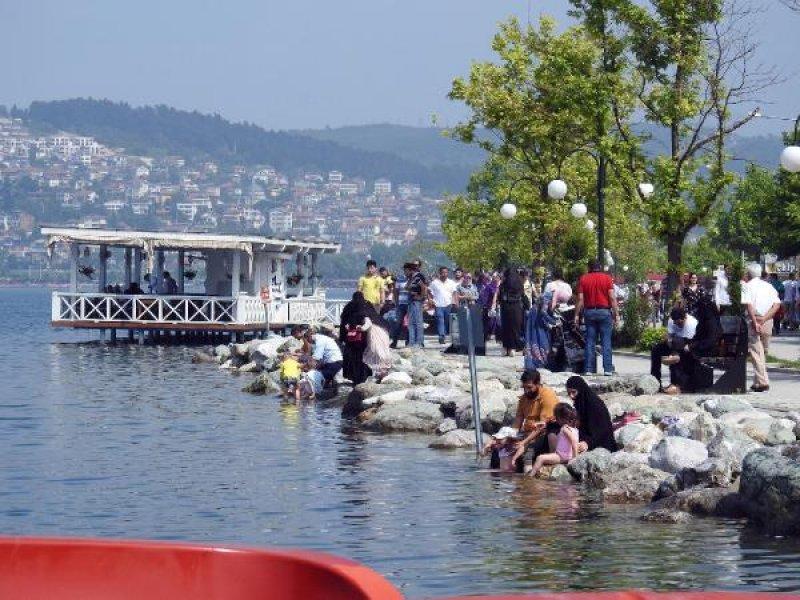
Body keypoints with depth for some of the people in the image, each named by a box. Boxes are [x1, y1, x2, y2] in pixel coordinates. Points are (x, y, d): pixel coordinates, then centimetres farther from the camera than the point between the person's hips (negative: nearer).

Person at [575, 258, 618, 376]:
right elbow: (612, 298, -6)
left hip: (589, 312, 2)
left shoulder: (583, 279, 3)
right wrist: (616, 314, -2)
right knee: (606, 342, 1)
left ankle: (589, 369, 3)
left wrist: (577, 315, 2)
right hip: (604, 311, -2)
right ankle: (608, 369, -4)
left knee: (590, 342, 5)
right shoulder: (607, 278, -1)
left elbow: (580, 299, -1)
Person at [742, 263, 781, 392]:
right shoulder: (769, 286, 13)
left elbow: (748, 305, -15)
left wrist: (755, 322, -19)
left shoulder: (747, 286, -1)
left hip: (754, 320, -5)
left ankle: (762, 382, -14)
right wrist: (764, 319, -8)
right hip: (768, 322, 5)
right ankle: (760, 380, 22)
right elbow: (777, 304, 0)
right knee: (764, 351, 17)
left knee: (756, 352, -5)